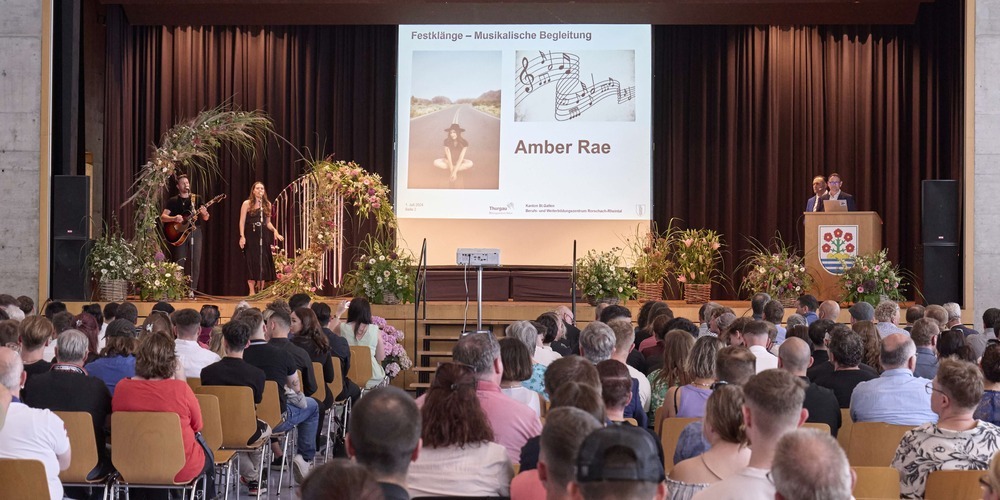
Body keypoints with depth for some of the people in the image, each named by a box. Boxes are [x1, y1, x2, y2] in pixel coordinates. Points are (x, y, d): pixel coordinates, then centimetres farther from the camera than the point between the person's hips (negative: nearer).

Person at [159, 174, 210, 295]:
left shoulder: (196, 199, 12)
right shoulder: (173, 201, 6)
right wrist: (174, 218, -19)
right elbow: (162, 217, -1)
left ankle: (192, 290, 0)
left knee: (195, 263, -4)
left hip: (195, 232, 2)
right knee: (179, 263, -6)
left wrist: (204, 214, -13)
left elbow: (205, 218, 10)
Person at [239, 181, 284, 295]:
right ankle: (252, 291, 2)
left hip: (263, 236, 4)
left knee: (264, 263, 1)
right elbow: (242, 221, -3)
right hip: (251, 236, -4)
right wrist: (242, 236, -13)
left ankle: (261, 290, 9)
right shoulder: (247, 203, -1)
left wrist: (275, 230, 0)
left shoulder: (267, 204, 11)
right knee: (252, 263, -3)